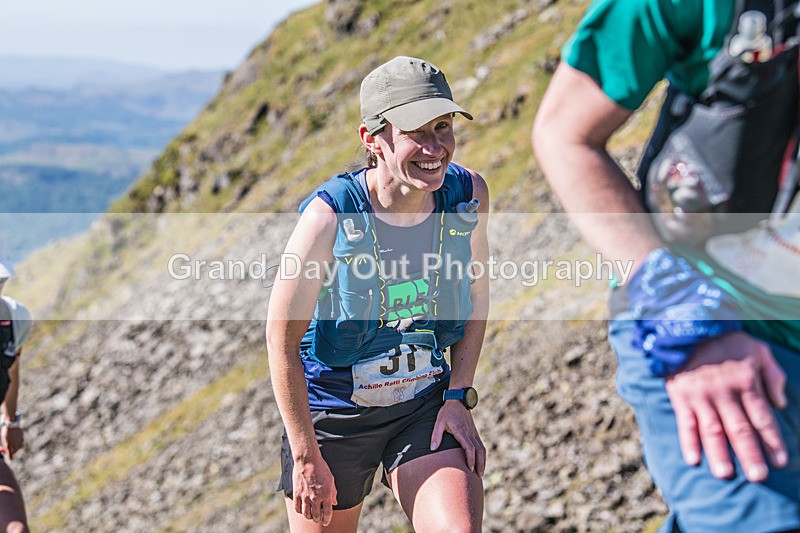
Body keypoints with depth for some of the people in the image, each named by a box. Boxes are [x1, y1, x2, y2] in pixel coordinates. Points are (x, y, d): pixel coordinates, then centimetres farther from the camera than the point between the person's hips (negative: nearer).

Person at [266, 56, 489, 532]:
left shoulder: (468, 196, -13)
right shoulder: (331, 217, -25)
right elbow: (282, 339, -17)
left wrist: (460, 396, 0)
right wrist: (306, 457, -12)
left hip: (427, 407, 3)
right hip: (333, 415, -2)